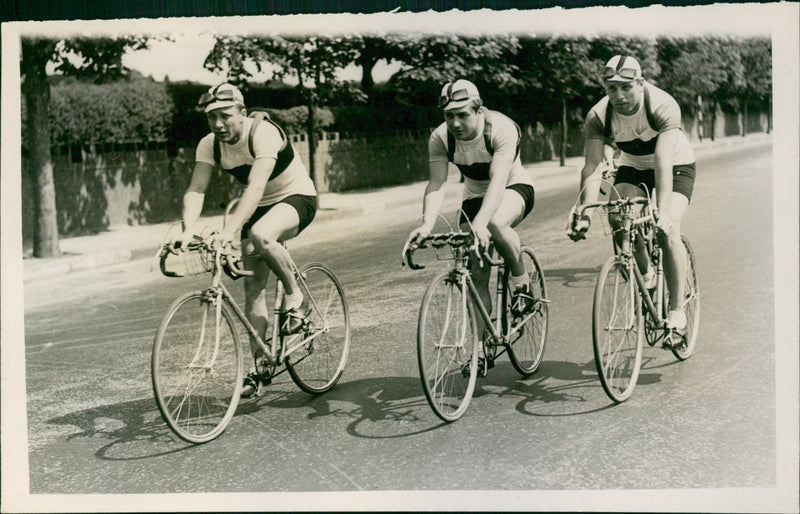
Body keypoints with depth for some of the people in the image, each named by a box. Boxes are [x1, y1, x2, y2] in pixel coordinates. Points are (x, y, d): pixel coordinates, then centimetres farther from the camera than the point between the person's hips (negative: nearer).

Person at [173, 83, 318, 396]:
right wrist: (188, 229, -37)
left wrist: (230, 230, -50)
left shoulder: (264, 133, -28)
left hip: (297, 198, -6)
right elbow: (195, 189, -19)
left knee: (260, 235, -38)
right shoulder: (209, 145, -10)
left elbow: (256, 186, -40)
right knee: (253, 287, -1)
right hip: (259, 207, 6)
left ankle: (295, 298, -13)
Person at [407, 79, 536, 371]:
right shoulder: (440, 138, -18)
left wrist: (480, 222, -54)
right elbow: (436, 185, -24)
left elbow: (498, 180, -40)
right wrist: (427, 225, -42)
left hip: (514, 188, -4)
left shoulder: (501, 128, -29)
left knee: (495, 224, -38)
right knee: (476, 273, -5)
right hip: (474, 196, 4)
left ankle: (522, 282, -12)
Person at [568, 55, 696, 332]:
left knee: (667, 231, -23)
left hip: (676, 164, -3)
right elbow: (592, 166, -30)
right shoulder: (598, 116, -24)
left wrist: (663, 212, -53)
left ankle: (677, 310, -12)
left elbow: (663, 163, -42)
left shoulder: (663, 106, -34)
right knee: (618, 219, -23)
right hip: (633, 166, 3)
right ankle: (645, 273, 6)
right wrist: (584, 214, -43)